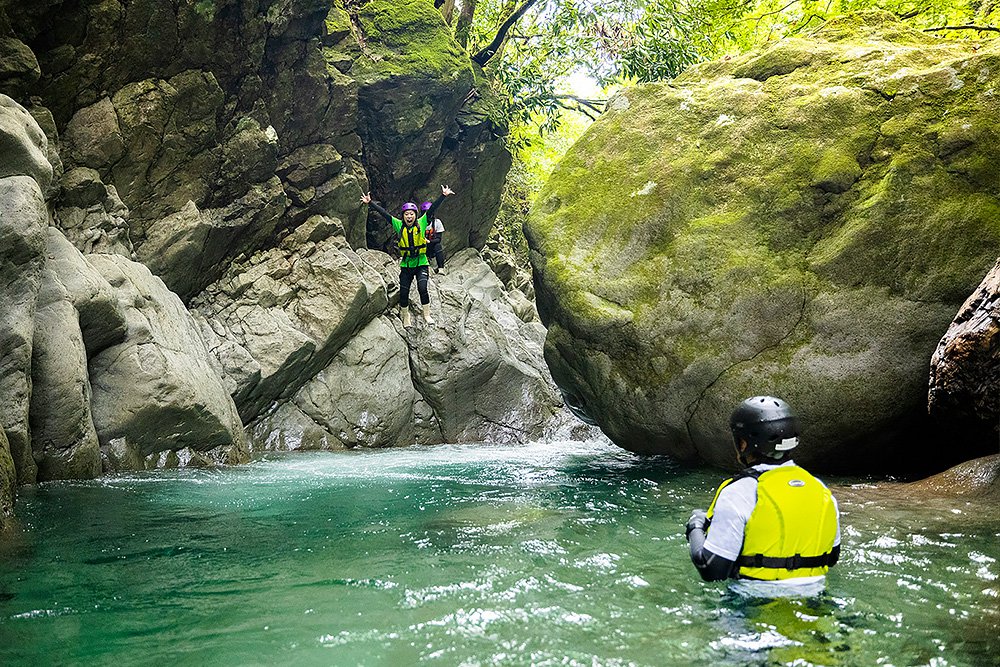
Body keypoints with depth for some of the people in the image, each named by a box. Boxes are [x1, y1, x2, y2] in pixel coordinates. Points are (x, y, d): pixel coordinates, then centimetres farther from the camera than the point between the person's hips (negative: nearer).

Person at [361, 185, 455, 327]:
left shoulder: (421, 223, -3)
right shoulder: (399, 225, 0)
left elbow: (432, 209, -9)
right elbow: (383, 213, 0)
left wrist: (443, 195, -15)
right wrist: (370, 202, -2)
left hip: (421, 263, -2)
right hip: (406, 265, 2)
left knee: (422, 288, -19)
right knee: (403, 292, 4)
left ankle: (427, 314, -4)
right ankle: (405, 316, 25)